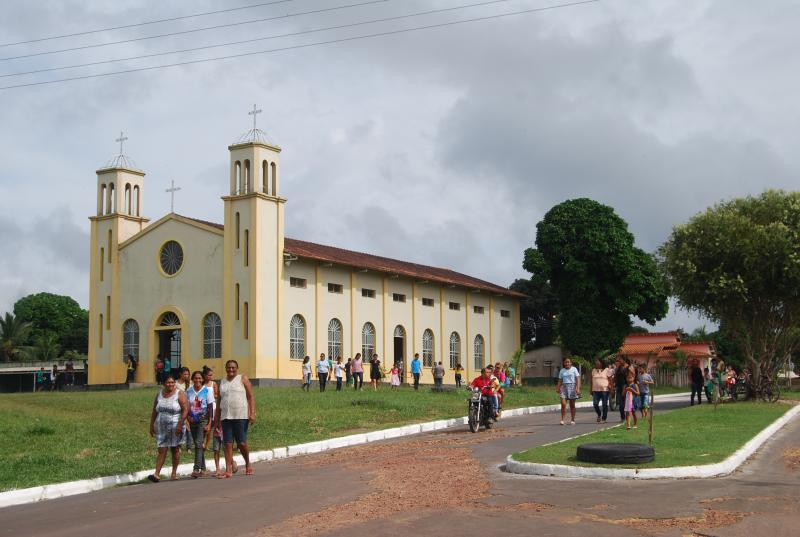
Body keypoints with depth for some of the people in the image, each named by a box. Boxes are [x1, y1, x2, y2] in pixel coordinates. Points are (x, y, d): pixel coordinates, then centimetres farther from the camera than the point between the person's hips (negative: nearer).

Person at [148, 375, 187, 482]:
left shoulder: (179, 394, -3)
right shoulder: (159, 394, 10)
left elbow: (185, 410, -10)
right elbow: (154, 411, 15)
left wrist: (180, 424, -17)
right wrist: (152, 425, 10)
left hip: (175, 427, -3)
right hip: (161, 427, 3)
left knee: (175, 449, 6)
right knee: (161, 451, -3)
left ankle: (174, 473, 15)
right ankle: (157, 474, -8)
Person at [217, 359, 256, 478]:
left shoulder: (243, 379, 3)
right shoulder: (222, 382, 16)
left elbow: (251, 396, -2)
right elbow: (219, 401, 19)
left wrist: (252, 413, -12)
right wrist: (217, 418, 13)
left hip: (241, 416, -4)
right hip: (226, 417, 4)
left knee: (242, 443, -5)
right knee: (227, 444, -2)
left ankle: (248, 464, 19)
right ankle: (228, 470, -2)